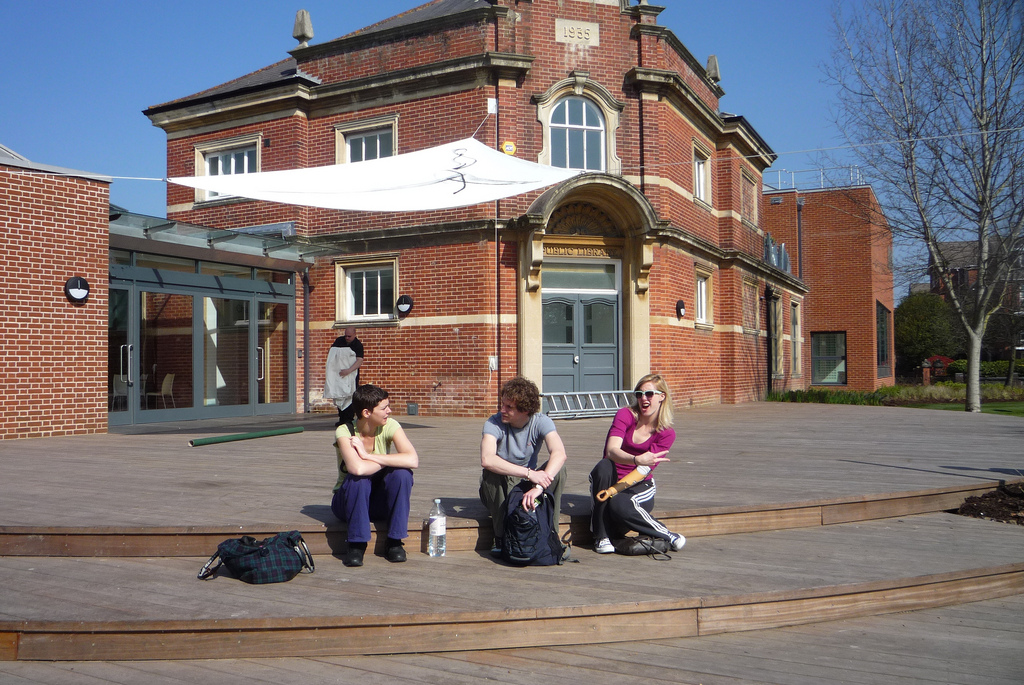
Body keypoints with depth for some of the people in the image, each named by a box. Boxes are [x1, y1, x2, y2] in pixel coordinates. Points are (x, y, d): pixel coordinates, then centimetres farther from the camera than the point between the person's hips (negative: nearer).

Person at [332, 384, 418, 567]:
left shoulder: (389, 426, -12)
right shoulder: (344, 432, -21)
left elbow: (413, 460, -29)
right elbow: (357, 468, -40)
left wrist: (368, 455, -30)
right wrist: (391, 460, -24)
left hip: (379, 501, 3)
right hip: (349, 500, -3)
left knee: (402, 473, -27)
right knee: (359, 479, -35)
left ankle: (394, 542, -15)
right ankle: (356, 545, -20)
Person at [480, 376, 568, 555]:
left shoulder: (541, 422, -15)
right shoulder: (494, 424, -20)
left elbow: (559, 454, -34)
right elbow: (486, 459, -40)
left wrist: (538, 487, -50)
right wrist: (529, 473, -47)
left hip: (528, 487, 2)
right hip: (500, 490, -1)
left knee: (558, 469, -25)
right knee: (492, 472, -34)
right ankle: (501, 538, -20)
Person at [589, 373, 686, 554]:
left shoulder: (667, 433, -6)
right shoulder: (625, 415, -9)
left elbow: (646, 467, -16)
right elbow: (611, 451, -25)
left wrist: (616, 489, -31)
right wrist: (637, 460, -47)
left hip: (640, 485, -1)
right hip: (612, 480, 1)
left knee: (620, 505, -35)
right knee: (604, 466, -34)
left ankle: (667, 535, -11)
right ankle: (601, 537, -25)